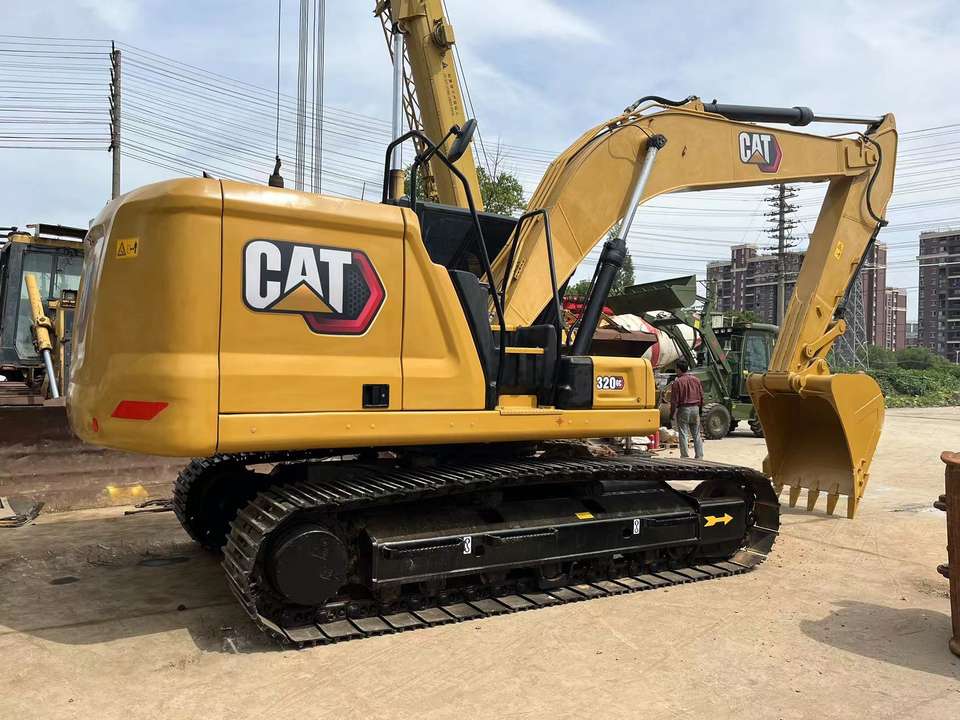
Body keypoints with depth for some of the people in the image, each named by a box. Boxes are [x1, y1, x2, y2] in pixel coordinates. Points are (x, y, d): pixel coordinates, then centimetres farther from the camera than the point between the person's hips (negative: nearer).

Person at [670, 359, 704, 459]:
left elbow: (674, 400, -11)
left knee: (683, 434, 1)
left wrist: (672, 413, -2)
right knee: (697, 434, 12)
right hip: (695, 408, 5)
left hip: (683, 409, -5)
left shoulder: (677, 382, -11)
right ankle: (699, 456, 13)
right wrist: (700, 408, 23)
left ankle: (685, 456, 2)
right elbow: (701, 396, 12)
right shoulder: (696, 380, 6)